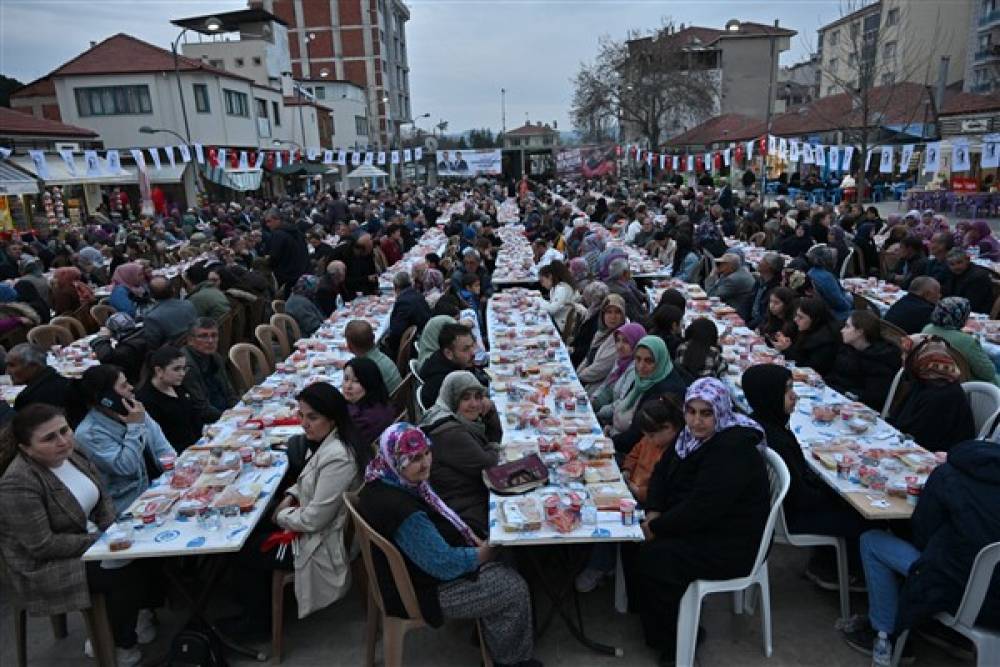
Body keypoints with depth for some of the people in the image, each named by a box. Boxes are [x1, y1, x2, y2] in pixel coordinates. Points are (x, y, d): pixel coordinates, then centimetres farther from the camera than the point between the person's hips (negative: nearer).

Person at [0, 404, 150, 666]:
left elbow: (102, 497, 5)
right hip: (45, 566, -7)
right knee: (128, 573, -18)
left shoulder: (72, 453, -5)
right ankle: (121, 645, 8)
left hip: (87, 538, 8)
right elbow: (42, 546, -26)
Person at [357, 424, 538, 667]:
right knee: (515, 589, -1)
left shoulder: (387, 481, -6)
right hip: (423, 592, -9)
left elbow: (442, 518, 9)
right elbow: (445, 564, -29)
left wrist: (475, 540, -2)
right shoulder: (399, 509, -36)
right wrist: (486, 553, -12)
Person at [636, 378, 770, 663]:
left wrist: (657, 527, -19)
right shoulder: (694, 434, 1)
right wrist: (653, 512, -8)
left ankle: (673, 639, 3)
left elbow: (700, 510, -30)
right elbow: (662, 471, 9)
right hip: (695, 525, 9)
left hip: (731, 545, -9)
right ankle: (644, 608, 17)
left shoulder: (733, 450, -27)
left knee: (653, 558, -20)